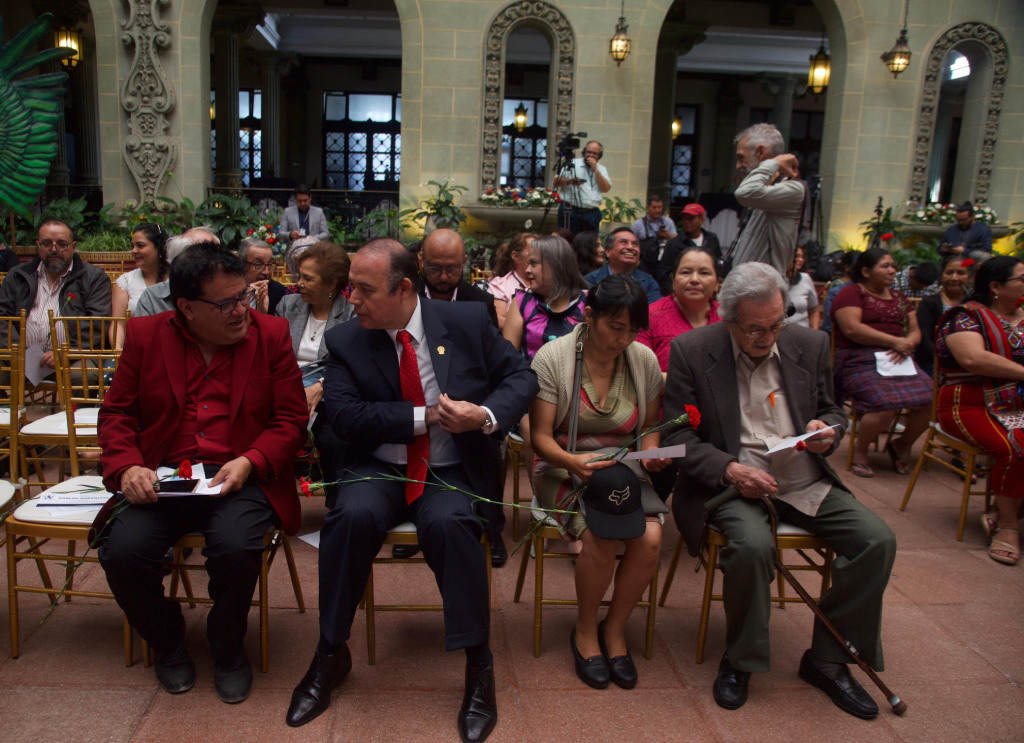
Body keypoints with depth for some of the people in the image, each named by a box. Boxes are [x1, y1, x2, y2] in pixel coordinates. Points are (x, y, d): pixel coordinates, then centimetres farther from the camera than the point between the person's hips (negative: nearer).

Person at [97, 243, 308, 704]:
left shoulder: (271, 333, 4)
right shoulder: (146, 335, 8)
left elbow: (291, 420, 2)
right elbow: (116, 412, 11)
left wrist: (248, 463, -14)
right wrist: (127, 467, -9)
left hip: (238, 477, -2)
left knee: (237, 548, -30)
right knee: (122, 552, -22)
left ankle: (228, 649, 4)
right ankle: (167, 644, 11)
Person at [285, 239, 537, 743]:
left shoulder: (467, 321, -1)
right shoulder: (344, 341, 0)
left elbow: (521, 377, 3)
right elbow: (344, 416, -11)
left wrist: (487, 415, -18)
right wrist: (425, 416, -19)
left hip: (453, 471, -1)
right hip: (380, 469, 1)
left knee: (449, 523, -32)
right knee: (352, 514, -30)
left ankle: (479, 664, -14)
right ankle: (331, 653, -7)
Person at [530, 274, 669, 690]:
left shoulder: (644, 360, 2)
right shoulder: (552, 358, -9)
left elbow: (649, 427, 15)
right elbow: (541, 437, -8)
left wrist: (651, 453, -8)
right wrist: (574, 462, -26)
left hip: (623, 467, 4)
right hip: (564, 466, -3)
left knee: (650, 538, -24)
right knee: (601, 537, -30)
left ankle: (614, 629, 3)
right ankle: (585, 632, 0)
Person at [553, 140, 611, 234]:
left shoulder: (602, 169, 15)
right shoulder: (572, 164, 8)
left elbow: (605, 189, -1)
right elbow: (556, 182, 3)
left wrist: (595, 169, -4)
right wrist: (570, 181, -15)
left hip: (592, 213, 3)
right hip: (570, 210, -3)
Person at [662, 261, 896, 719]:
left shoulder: (809, 344, 6)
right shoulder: (691, 350, -6)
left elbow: (831, 410, 19)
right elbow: (677, 434, -7)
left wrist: (828, 430, -6)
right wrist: (729, 469, -22)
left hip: (805, 483, 5)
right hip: (730, 482, -4)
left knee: (878, 540, -14)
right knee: (753, 545, -33)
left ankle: (827, 659, 5)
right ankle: (740, 661, -5)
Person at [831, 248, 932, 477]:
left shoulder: (898, 298, 26)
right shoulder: (851, 293, 4)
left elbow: (915, 330, 20)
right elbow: (852, 329, -11)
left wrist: (908, 343, -4)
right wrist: (894, 341, -12)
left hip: (897, 360, 6)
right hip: (861, 361, -6)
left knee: (928, 401, -19)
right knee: (886, 405, -31)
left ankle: (903, 444, 9)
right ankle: (859, 448, -2)